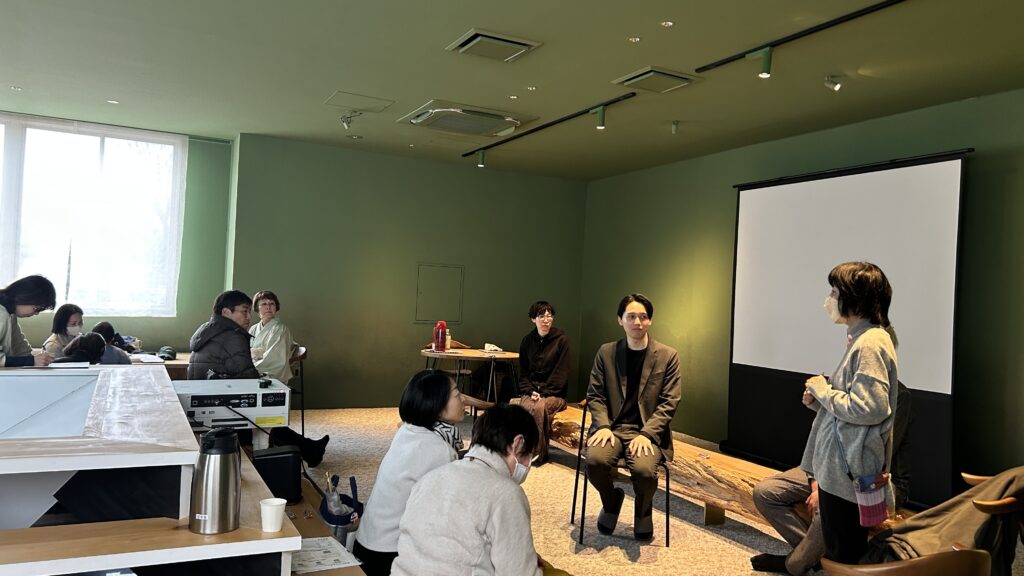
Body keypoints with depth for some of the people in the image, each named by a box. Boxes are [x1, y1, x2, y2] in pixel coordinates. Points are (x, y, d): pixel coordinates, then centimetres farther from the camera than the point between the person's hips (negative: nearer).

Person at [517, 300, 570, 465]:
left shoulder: (562, 340, -2)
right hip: (531, 392, 3)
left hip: (554, 394, -3)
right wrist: (531, 391, -7)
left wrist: (544, 393, -14)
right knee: (528, 407, -32)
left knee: (539, 407, -34)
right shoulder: (527, 341, 10)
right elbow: (523, 373, 11)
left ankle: (538, 455, -20)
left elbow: (561, 373, -6)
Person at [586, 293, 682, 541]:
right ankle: (611, 501, 8)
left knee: (644, 470, -30)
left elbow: (669, 402, -2)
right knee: (595, 460, -29)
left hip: (648, 430, -1)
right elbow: (595, 395, 7)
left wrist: (646, 433, -15)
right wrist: (603, 425, -11)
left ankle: (643, 510, 8)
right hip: (612, 426, 1)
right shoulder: (606, 352, 7)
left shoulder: (668, 356, 2)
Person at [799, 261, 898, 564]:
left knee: (843, 559, 1)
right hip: (840, 470, 10)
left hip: (849, 473, -10)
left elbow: (869, 409, -27)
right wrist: (818, 399, 3)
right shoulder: (861, 339, 14)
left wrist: (821, 389, -14)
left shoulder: (870, 343, -17)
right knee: (840, 553, 19)